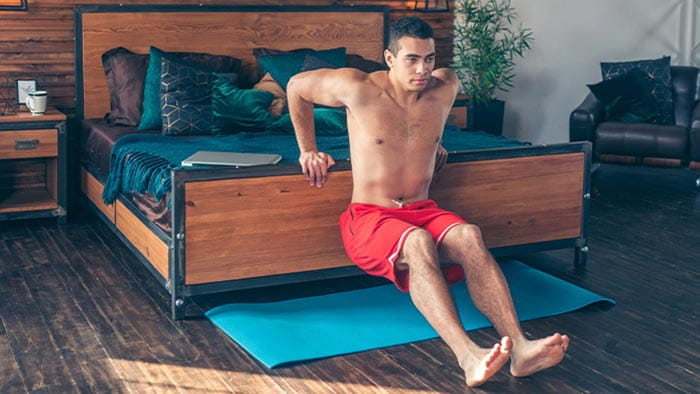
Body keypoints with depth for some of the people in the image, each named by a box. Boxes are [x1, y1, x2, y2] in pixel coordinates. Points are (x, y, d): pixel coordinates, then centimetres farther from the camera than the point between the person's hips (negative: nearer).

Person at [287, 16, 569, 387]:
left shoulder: (445, 87, 5)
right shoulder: (359, 88, -7)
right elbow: (297, 86, 7)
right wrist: (308, 150, 8)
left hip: (423, 211, 4)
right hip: (369, 217, -4)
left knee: (469, 235, -32)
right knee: (418, 242, -39)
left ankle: (519, 347, -45)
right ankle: (468, 356, -54)